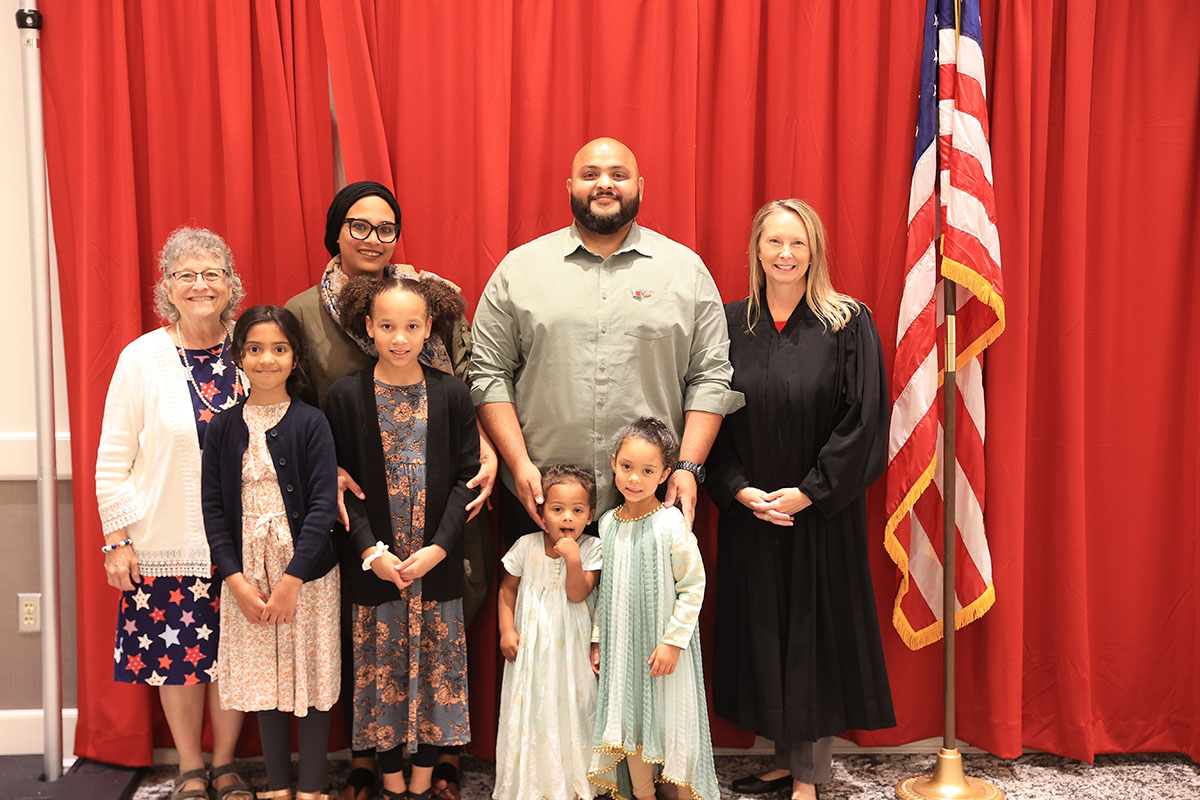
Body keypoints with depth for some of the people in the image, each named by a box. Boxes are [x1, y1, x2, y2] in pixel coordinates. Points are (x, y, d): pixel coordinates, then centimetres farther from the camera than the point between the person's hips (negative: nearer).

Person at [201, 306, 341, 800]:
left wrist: (292, 581, -15)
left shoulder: (311, 423, -5)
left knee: (311, 679, 4)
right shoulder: (224, 427, 3)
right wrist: (237, 582, -8)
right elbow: (213, 507, 2)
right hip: (246, 573, 3)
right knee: (264, 681, 11)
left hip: (306, 572, -2)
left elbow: (323, 505, -10)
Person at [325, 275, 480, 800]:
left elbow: (467, 476, -1)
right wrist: (371, 551, -11)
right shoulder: (347, 395, -2)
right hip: (374, 565, -1)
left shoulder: (451, 393, -1)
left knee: (435, 665, 7)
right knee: (382, 669, 7)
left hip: (437, 564, 1)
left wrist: (439, 548, -10)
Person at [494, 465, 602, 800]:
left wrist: (573, 559, -30)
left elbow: (578, 595, -17)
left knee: (568, 708, 6)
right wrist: (506, 629, -2)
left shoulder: (591, 549, -9)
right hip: (530, 646, 1)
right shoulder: (527, 546, -5)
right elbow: (508, 587, 6)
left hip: (569, 647, -1)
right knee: (529, 710, 6)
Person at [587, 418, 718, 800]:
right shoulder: (608, 523, 1)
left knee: (668, 721, 5)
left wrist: (673, 641, -14)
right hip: (621, 646, 5)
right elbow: (604, 590, 10)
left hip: (663, 646, -4)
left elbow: (693, 586, -12)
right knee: (628, 722, 13)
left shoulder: (671, 524, -15)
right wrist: (597, 639, 9)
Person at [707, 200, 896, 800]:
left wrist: (809, 491, -13)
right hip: (749, 510, 3)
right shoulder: (730, 325, 3)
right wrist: (739, 489, -9)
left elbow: (864, 419, -8)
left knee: (814, 629, 3)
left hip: (820, 512, -3)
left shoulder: (848, 325, -5)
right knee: (762, 629, 9)